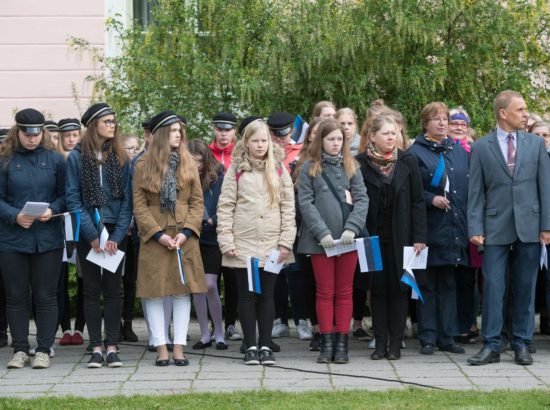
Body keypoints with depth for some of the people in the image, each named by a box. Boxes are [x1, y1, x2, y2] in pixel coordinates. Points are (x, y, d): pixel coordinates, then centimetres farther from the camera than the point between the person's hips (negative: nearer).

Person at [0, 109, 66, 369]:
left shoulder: (54, 159, 4)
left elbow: (65, 194, 6)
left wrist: (53, 210, -13)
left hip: (48, 238, 0)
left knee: (46, 297, 2)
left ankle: (44, 350, 8)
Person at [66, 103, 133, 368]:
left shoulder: (120, 157, 5)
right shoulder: (77, 157, 0)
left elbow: (127, 198, 2)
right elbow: (73, 198, -4)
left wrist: (117, 235, -9)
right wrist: (92, 235, -11)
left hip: (115, 233, 1)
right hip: (88, 233, -1)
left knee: (113, 289, 2)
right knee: (91, 290, 3)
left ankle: (112, 347, 4)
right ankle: (95, 349, 5)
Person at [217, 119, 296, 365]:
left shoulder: (279, 169, 7)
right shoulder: (236, 170, 4)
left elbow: (288, 207, 5)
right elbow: (225, 206, 1)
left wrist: (286, 241, -2)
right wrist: (226, 241, -6)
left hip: (271, 245, 1)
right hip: (243, 244, -1)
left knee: (267, 295, 4)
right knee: (247, 295, 4)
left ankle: (265, 346, 9)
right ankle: (251, 346, 9)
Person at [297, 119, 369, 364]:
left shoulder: (351, 167, 8)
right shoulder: (309, 168, 2)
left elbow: (362, 199, 2)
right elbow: (305, 203, -4)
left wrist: (352, 228, -13)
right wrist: (322, 232, -14)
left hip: (347, 238, 2)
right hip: (320, 239, -2)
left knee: (345, 291, 5)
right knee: (325, 291, 3)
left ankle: (341, 343, 9)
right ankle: (327, 343, 6)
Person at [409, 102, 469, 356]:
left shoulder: (459, 151, 14)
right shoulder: (416, 152, -1)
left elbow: (469, 186, 16)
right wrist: (431, 199, -18)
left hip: (454, 229, 4)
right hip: (429, 228, -4)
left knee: (448, 284, 8)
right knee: (427, 285, 0)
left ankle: (447, 337, 12)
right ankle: (428, 338, 4)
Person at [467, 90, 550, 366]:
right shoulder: (481, 148, 3)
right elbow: (476, 192, 2)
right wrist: (475, 229, -5)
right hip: (496, 227, -1)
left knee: (525, 288, 6)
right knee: (492, 286, -4)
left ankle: (521, 344, 13)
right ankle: (491, 346, 2)